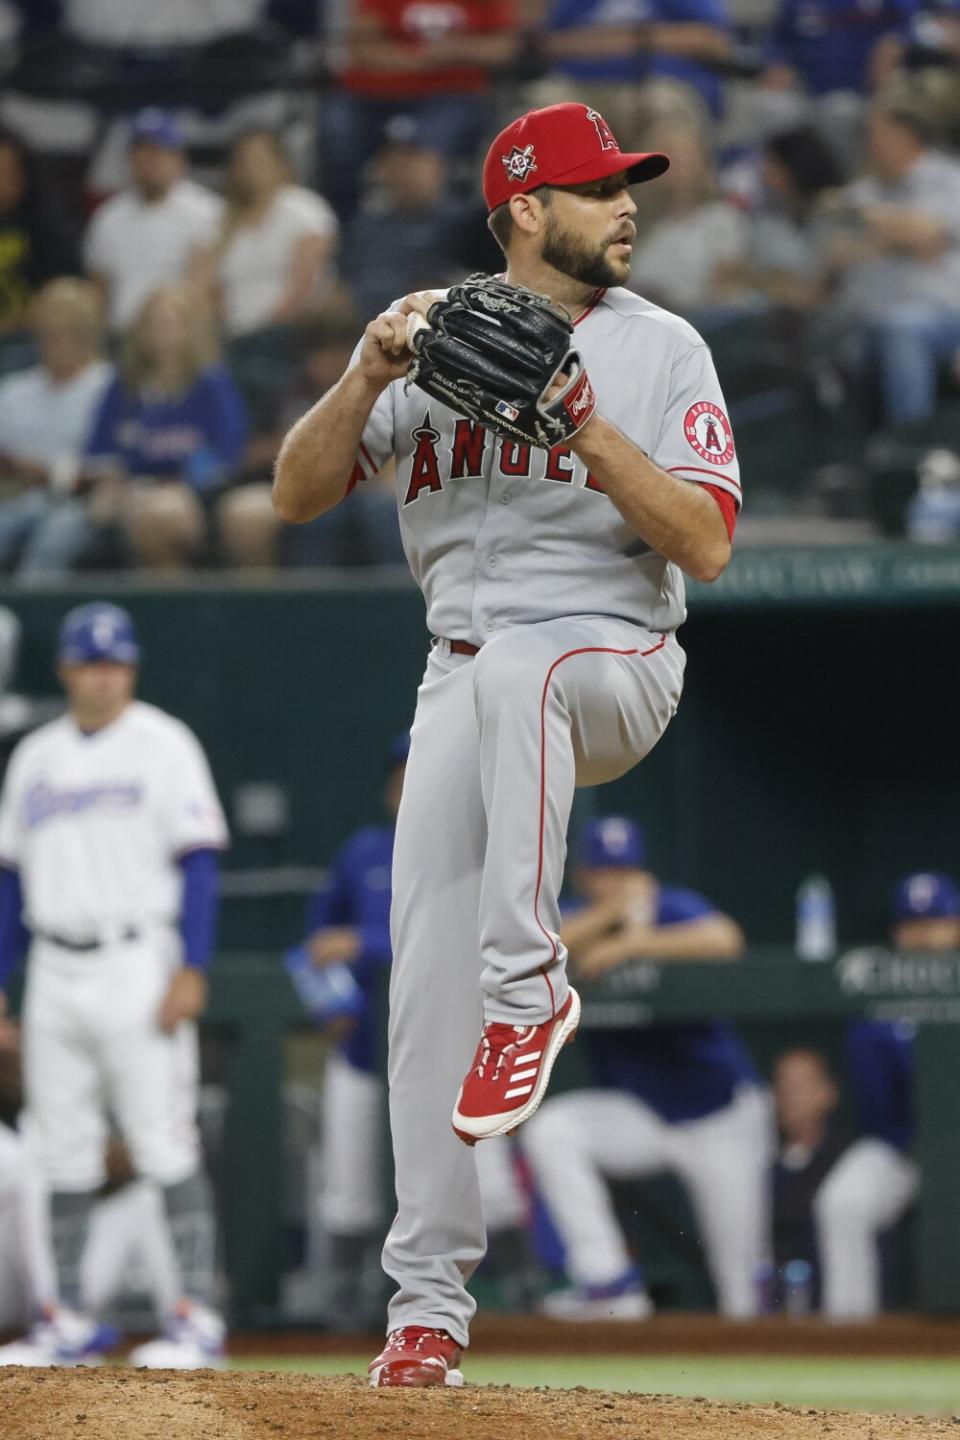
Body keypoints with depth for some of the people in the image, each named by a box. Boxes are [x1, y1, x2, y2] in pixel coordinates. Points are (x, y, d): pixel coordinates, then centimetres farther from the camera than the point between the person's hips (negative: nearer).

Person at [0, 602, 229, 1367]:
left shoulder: (162, 745, -3)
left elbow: (199, 861, -9)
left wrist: (191, 969, -18)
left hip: (137, 966, -6)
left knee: (166, 1144, -9)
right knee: (65, 1151, 7)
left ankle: (199, 1314, -8)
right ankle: (69, 1321, 12)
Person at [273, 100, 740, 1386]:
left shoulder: (663, 351, 2)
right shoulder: (429, 337, 9)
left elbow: (706, 546, -7)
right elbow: (297, 495, 3)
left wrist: (589, 428, -18)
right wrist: (369, 378, -14)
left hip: (615, 664, -3)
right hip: (462, 686, 3)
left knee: (514, 672, -40)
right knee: (428, 977, -7)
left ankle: (528, 985, -38)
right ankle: (429, 1302, -3)